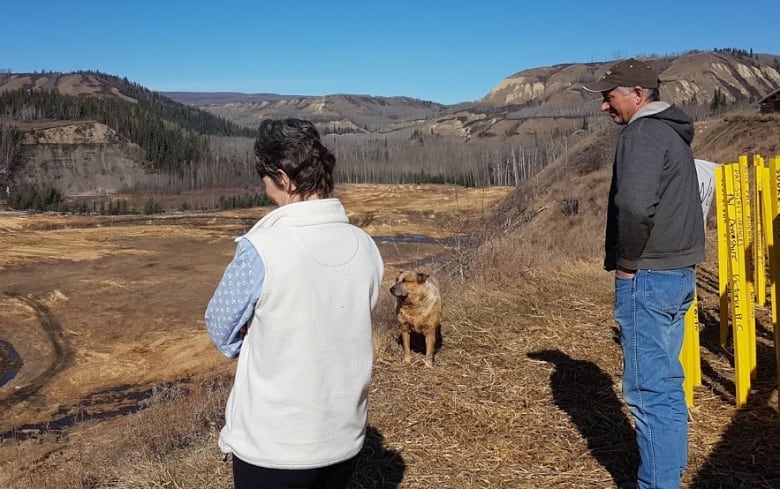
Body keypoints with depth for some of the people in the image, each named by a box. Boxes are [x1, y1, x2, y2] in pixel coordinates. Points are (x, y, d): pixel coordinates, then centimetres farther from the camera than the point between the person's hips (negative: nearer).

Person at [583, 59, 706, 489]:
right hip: (678, 273, 10)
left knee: (649, 390, -2)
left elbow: (634, 205, -31)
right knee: (667, 385, 17)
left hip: (647, 278, -10)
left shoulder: (643, 133, -14)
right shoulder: (673, 133, 17)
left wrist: (627, 260, -16)